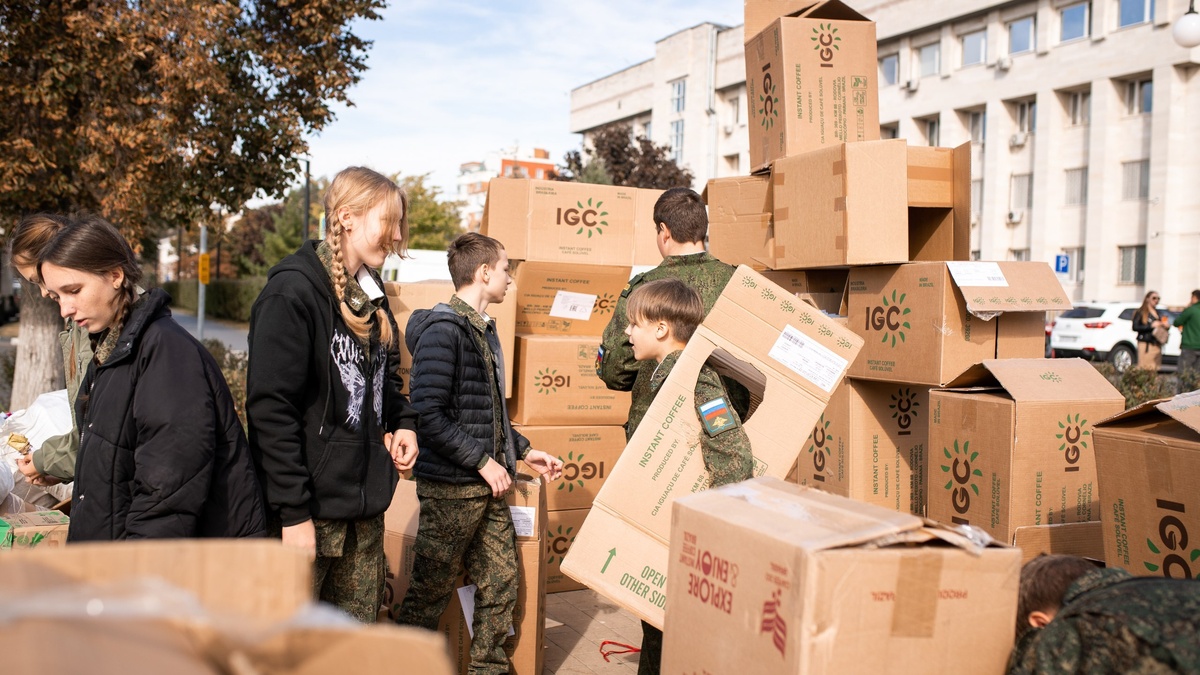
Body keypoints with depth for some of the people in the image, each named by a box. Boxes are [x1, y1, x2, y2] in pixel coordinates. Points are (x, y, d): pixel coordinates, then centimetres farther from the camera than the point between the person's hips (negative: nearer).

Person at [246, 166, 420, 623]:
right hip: (312, 509, -8)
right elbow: (271, 409, -18)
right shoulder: (293, 291, -14)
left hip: (366, 507, 8)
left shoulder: (371, 295, 13)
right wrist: (294, 512, -19)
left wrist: (404, 423, 5)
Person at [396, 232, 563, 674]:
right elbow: (428, 415, -23)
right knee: (430, 592, 4)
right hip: (451, 487, -9)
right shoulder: (442, 330, -16)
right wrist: (482, 460, -19)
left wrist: (522, 451, 14)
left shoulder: (484, 330, 14)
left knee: (501, 587, 12)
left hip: (488, 488, 9)